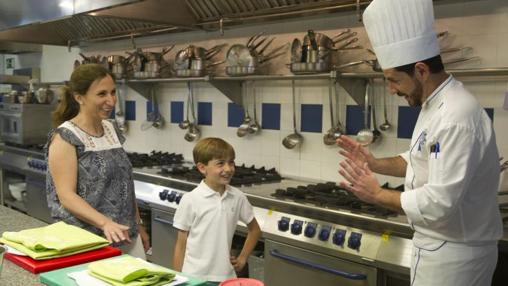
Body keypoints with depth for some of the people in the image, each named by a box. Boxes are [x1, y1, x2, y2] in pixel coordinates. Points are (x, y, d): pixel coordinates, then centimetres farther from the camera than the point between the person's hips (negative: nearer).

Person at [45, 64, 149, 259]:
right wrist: (105, 223, -30)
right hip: (88, 242, -6)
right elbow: (66, 196, -18)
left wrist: (138, 226, 17)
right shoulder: (65, 137, -12)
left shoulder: (111, 129, 8)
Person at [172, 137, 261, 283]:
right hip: (194, 277, -3)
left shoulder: (238, 198, -2)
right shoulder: (190, 200, -10)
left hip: (226, 276, 3)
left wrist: (242, 258, 7)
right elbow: (181, 244, -3)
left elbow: (254, 230, 14)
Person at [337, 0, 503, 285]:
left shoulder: (457, 117, -27)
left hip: (453, 253, -9)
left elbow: (440, 202, -30)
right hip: (443, 246, 9)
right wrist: (376, 164, 3)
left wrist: (377, 194, -18)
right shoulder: (436, 104, 6)